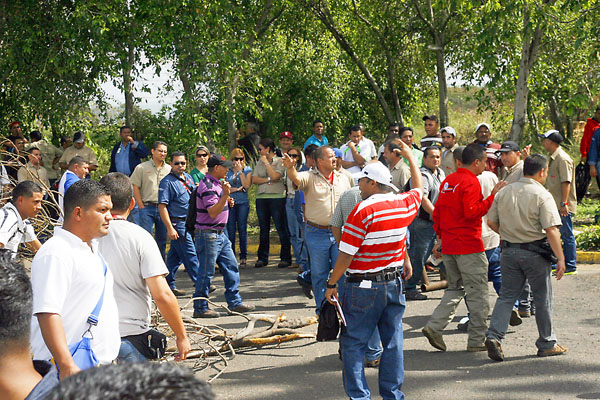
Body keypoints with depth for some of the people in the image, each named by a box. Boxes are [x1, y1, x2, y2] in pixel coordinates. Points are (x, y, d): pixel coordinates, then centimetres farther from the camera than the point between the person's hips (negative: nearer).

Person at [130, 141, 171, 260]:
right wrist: (141, 207, -6)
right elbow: (135, 187, 0)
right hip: (147, 207, -3)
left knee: (162, 240, 7)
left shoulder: (169, 169, 9)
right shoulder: (142, 168, 1)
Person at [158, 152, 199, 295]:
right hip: (177, 224, -8)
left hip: (189, 223, 8)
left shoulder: (188, 178, 12)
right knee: (190, 255, -5)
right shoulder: (167, 182, -12)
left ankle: (169, 285, 17)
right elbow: (162, 206, -16)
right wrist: (170, 228, -21)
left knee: (175, 255, 11)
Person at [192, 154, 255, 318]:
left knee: (231, 266, 11)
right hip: (208, 234, -10)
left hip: (219, 233, 10)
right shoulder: (208, 186, -18)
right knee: (206, 272, -3)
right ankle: (200, 308, 5)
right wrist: (225, 196, -32)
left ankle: (235, 303, 18)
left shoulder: (217, 183, 14)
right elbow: (212, 212, -26)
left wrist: (227, 202, 11)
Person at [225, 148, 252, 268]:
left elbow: (247, 185, -7)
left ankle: (243, 258, 2)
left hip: (243, 203, -1)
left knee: (242, 229, -2)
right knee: (230, 230, -1)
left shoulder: (247, 170, 6)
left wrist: (240, 171, -7)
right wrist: (237, 189, -8)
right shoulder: (227, 171, 8)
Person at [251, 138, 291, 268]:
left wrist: (266, 162, -7)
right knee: (263, 229, 8)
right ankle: (262, 258, 14)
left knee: (281, 228, -5)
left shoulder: (280, 161, 0)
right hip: (261, 198, 5)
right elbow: (254, 179, 5)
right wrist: (268, 179, -8)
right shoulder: (259, 162, 16)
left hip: (277, 197, -5)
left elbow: (275, 176, -16)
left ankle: (285, 258, 0)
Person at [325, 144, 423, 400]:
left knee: (353, 343, 1)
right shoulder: (405, 204, 2)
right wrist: (410, 157, 41)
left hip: (363, 287, -6)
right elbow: (419, 189, 27)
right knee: (393, 342, 11)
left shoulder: (363, 210, -15)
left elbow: (346, 254, -15)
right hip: (394, 285, 6)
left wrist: (332, 284, -6)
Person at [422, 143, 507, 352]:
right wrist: (492, 196, -20)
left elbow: (437, 212, 16)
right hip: (469, 246, -8)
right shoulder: (471, 182, -13)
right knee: (477, 292, 1)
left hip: (448, 246, 8)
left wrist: (440, 236, 22)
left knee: (455, 288, 17)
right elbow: (471, 212, -23)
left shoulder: (448, 181, 13)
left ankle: (434, 326, 3)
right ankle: (477, 340, 4)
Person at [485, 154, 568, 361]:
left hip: (509, 251, 4)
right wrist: (560, 258, -16)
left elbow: (491, 222, 8)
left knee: (506, 295, 10)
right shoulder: (542, 196, -12)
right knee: (543, 298, 9)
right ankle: (547, 344, 19)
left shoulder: (504, 192, 4)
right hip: (534, 252, -4)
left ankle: (494, 335, -8)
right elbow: (551, 230, -18)